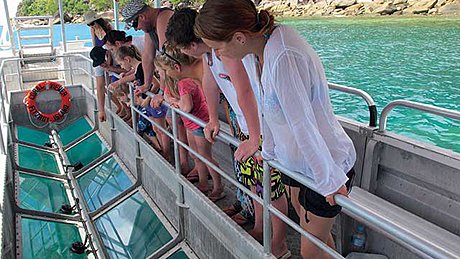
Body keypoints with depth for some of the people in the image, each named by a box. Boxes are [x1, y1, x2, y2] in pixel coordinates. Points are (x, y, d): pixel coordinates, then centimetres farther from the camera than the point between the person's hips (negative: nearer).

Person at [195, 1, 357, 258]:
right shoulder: (266, 44, -3)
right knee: (315, 232, 23)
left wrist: (328, 180, -20)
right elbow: (269, 107, 7)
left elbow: (303, 126, -28)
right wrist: (269, 150, 17)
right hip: (302, 160, 9)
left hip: (328, 163, -8)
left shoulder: (283, 58, -34)